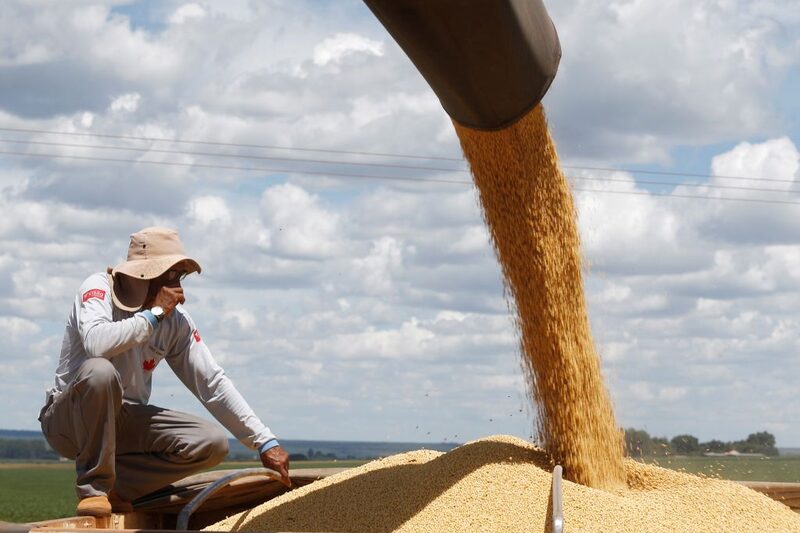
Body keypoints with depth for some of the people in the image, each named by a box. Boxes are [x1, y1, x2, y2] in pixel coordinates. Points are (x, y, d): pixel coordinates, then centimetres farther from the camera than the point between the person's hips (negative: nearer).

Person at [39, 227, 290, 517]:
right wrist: (153, 313, -26)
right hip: (70, 417, -5)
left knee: (213, 443, -12)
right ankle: (93, 487, -22)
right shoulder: (99, 288, -16)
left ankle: (113, 485, -5)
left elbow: (213, 383, -3)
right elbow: (96, 343, -37)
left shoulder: (176, 320, -3)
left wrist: (265, 441, -8)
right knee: (100, 371, -37)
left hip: (124, 422, 5)